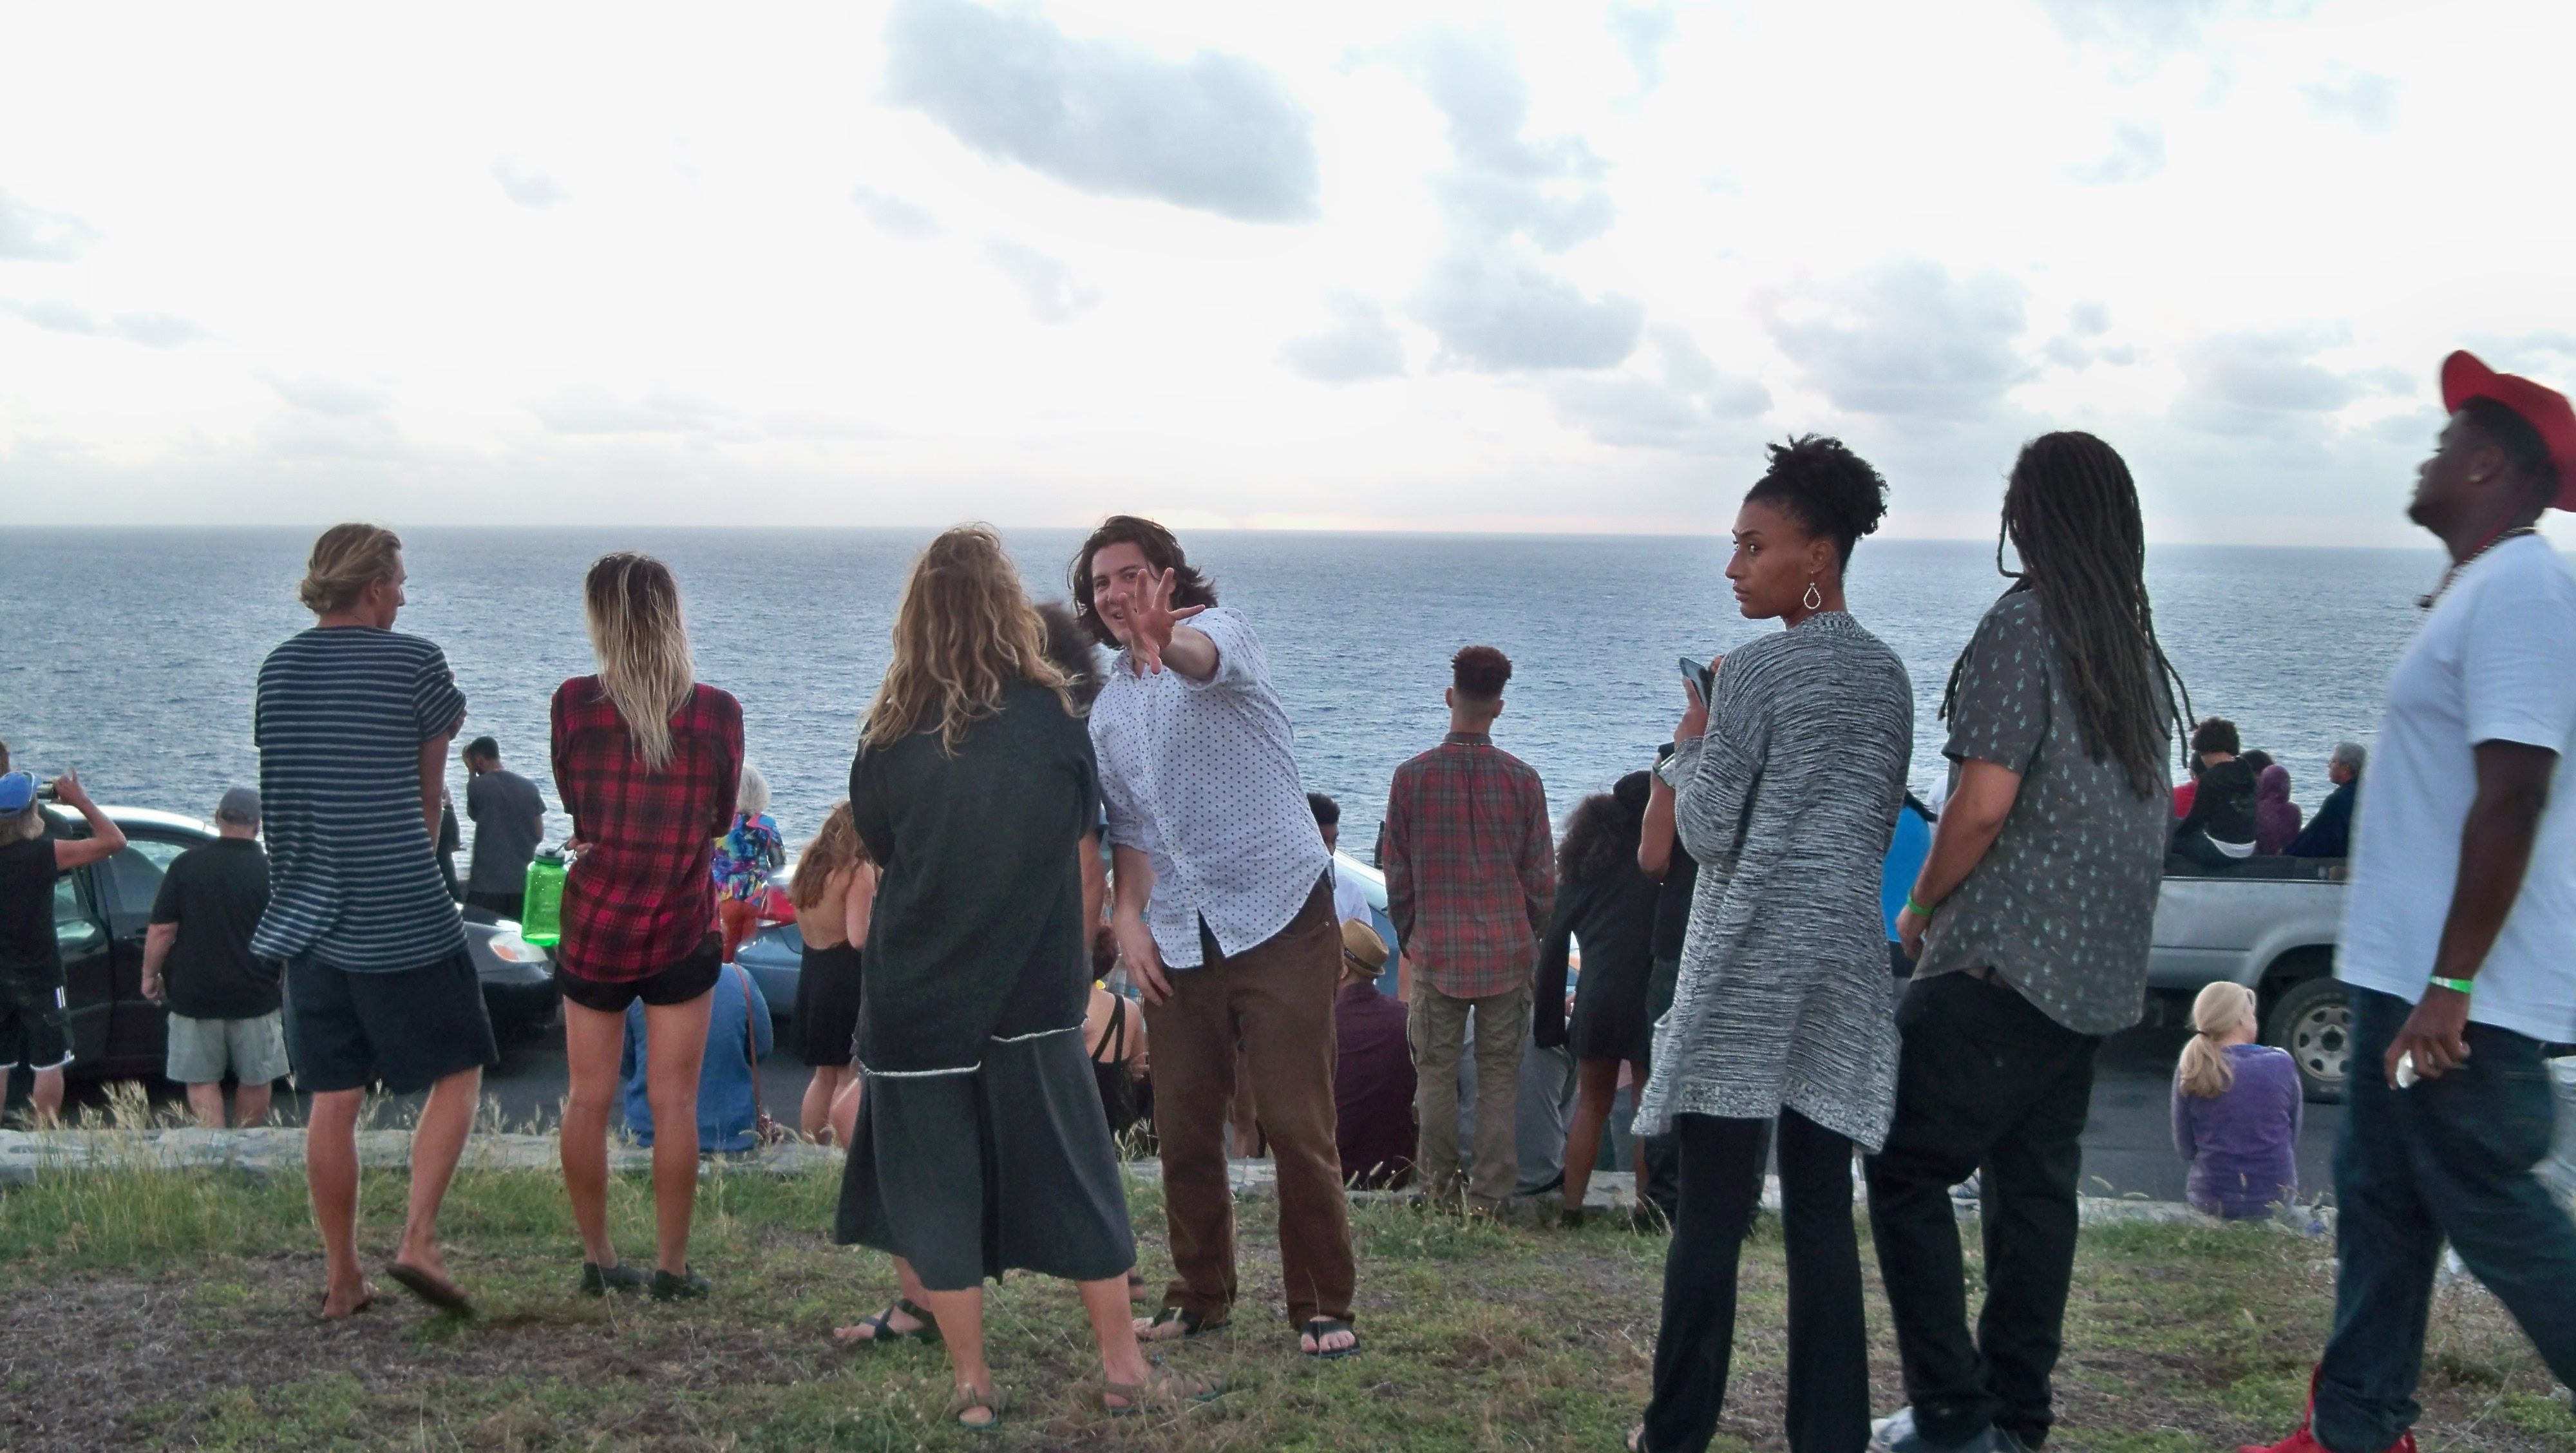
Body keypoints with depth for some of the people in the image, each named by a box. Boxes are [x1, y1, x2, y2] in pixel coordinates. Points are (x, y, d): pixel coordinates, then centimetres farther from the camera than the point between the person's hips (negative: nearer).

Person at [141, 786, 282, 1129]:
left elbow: (162, 929, -5)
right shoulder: (271, 871, -4)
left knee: (201, 1080, 8)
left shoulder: (185, 864, -3)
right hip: (254, 996, 0)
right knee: (255, 1080, 14)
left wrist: (150, 975, 8)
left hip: (194, 994, 0)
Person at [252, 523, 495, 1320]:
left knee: (331, 1098, 9)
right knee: (456, 1073, 8)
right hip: (405, 918, -5)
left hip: (305, 917, 5)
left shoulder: (278, 669, 8)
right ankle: (418, 1239, -5)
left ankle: (341, 1278, 14)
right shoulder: (413, 661, -7)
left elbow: (284, 780, 14)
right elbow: (431, 791, 3)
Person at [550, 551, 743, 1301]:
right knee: (674, 1103, 4)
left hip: (593, 925, 1)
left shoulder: (574, 703, -7)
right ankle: (672, 1267, 9)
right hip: (683, 929, -1)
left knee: (588, 1099, 11)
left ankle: (597, 1259, 18)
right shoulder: (718, 711, -8)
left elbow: (571, 802, 8)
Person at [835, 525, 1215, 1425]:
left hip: (916, 1002, 0)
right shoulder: (1055, 723, -4)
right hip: (1034, 1003, 1)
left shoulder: (890, 735, -6)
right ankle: (1123, 1372, 17)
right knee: (1077, 1184, 11)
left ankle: (972, 1386, 14)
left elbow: (877, 850, 7)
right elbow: (1085, 868, 2)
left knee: (935, 1190, 10)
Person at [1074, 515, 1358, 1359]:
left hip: (1279, 922, -6)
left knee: (1298, 1127, -5)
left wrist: (1166, 641, -55)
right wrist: (1126, 916, -1)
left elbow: (1209, 657, -31)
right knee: (1183, 1132, 9)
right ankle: (1199, 1296, 25)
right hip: (1176, 943, 6)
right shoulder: (1107, 709, 16)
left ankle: (1321, 1307, 7)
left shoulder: (1220, 633, -4)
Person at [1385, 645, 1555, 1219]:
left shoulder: (1413, 775, -5)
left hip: (1438, 950, 0)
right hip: (1508, 949, 0)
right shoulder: (1521, 778, -4)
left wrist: (1408, 936, 15)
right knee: (1500, 1074, 5)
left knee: (1436, 1071, 8)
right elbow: (1541, 875, 2)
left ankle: (1439, 1186, 13)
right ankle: (1491, 1193, 6)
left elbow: (1397, 871, 2)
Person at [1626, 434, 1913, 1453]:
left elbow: (1707, 832, -10)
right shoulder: (1889, 673, 10)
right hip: (1847, 960, 6)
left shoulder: (1758, 669, -11)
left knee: (1712, 1213, 1)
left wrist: (1693, 738, 3)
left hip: (1749, 965, -6)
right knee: (1822, 1213, 9)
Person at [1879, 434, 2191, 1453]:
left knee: (1910, 1173, -2)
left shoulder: (2026, 624, -12)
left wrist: (1919, 910, -4)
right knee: (2035, 1185, 12)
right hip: (2097, 973, 8)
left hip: (2003, 960, -8)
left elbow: (1986, 801, -18)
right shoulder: (2139, 647, 14)